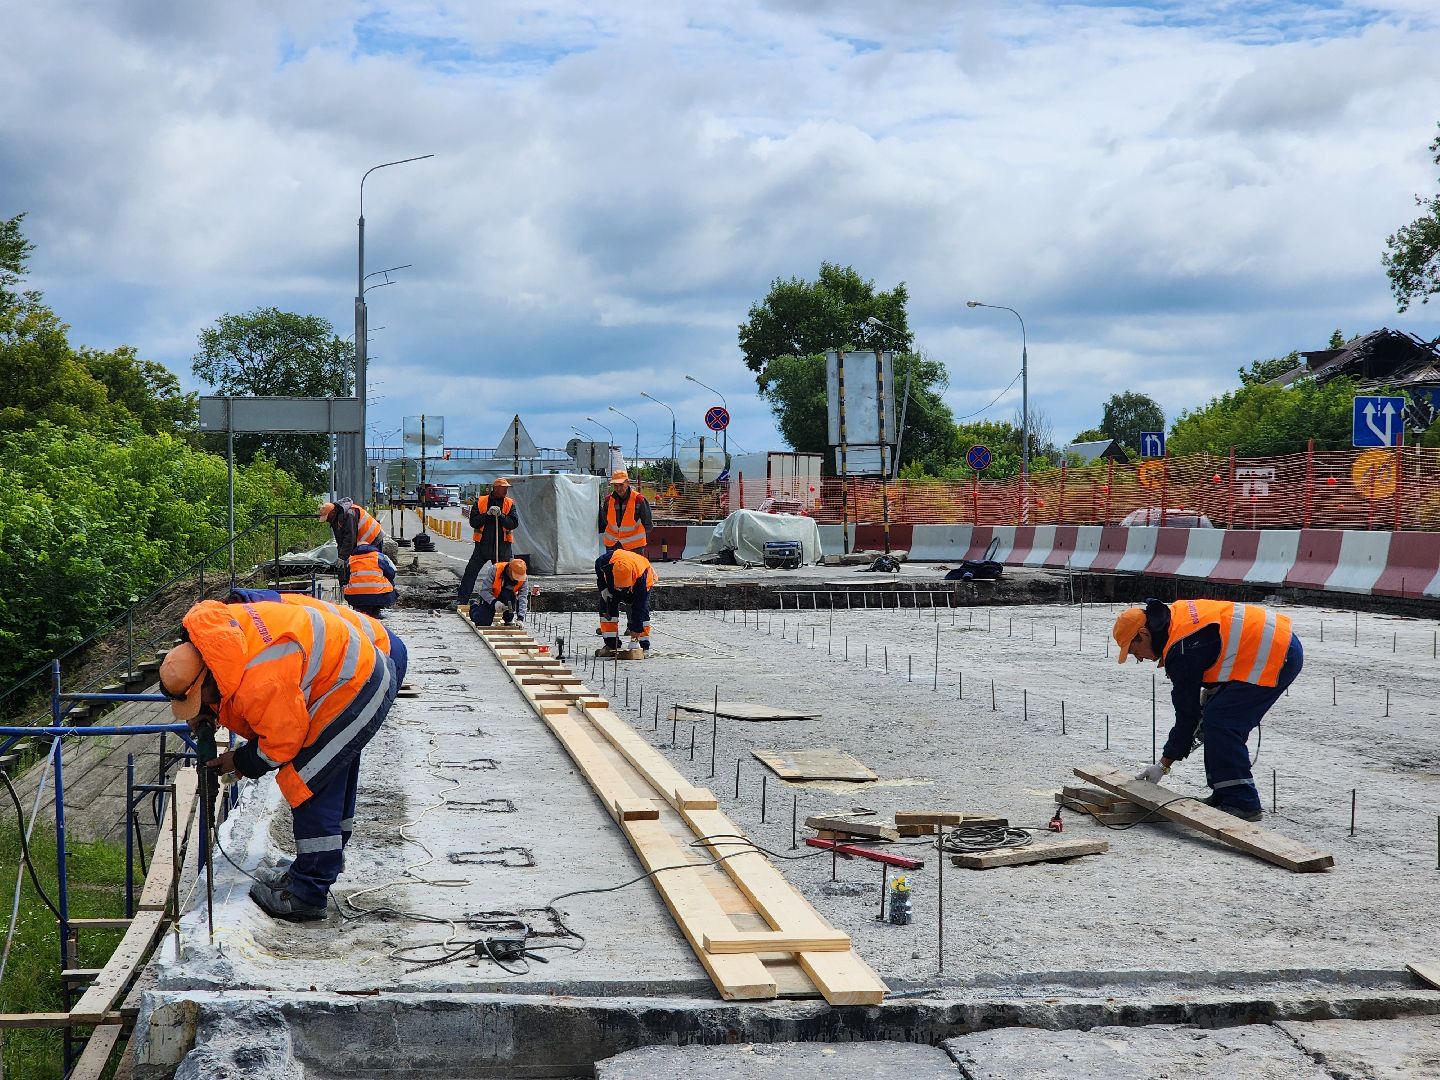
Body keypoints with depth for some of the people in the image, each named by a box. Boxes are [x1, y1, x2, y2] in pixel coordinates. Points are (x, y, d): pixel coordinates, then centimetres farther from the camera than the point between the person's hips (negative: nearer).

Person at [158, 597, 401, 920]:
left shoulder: (262, 684, -36)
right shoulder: (210, 630, -10)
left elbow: (282, 743, -22)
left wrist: (240, 761, -5)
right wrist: (206, 714, 0)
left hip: (355, 688, -10)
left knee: (308, 785, -8)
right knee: (334, 778, 24)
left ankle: (306, 895, -1)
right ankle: (329, 857, 42)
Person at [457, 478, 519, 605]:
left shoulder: (510, 504, 4)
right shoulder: (480, 502, 2)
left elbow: (514, 523, -5)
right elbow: (473, 522, -5)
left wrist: (501, 515, -18)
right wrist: (487, 514, -16)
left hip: (503, 546, 1)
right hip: (483, 544, -1)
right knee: (471, 571, -2)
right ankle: (461, 600, 2)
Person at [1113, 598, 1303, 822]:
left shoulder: (1181, 651, -19)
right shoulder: (1176, 613, 7)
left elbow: (1187, 714, -13)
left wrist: (1163, 765, -4)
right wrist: (1208, 693, 12)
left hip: (1277, 657, -11)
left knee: (1219, 722, -12)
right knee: (1218, 719, 12)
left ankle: (1242, 803, -8)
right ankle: (1224, 795, 18)